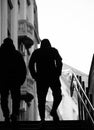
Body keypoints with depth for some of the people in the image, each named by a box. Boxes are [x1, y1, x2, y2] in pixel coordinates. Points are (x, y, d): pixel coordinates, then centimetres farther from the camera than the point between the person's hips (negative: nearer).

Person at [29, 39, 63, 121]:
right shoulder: (53, 51, 8)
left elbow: (31, 65, 3)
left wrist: (35, 77, 5)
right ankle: (54, 111, -10)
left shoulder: (36, 52, 13)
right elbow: (59, 63, -4)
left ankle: (42, 118, -4)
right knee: (58, 96, 11)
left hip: (41, 77, 2)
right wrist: (58, 74, 2)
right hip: (53, 77, -2)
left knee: (41, 99, 4)